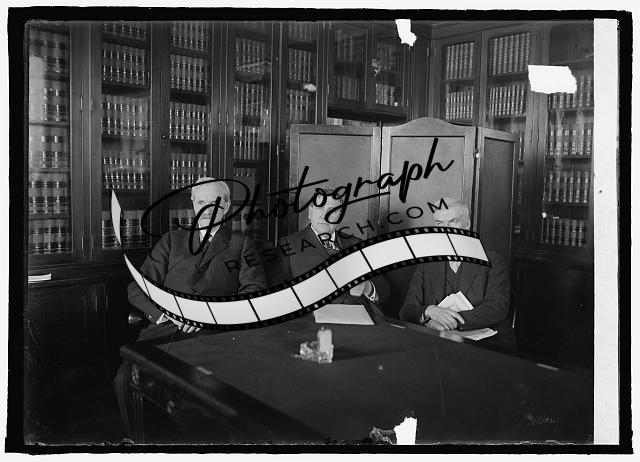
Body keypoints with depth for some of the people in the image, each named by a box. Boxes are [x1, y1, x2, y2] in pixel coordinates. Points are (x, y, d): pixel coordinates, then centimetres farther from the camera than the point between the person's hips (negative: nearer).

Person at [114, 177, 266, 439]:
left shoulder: (241, 245, 18)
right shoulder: (172, 240, 24)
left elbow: (255, 293, 4)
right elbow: (137, 289, 16)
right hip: (165, 329, 3)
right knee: (125, 380, -24)